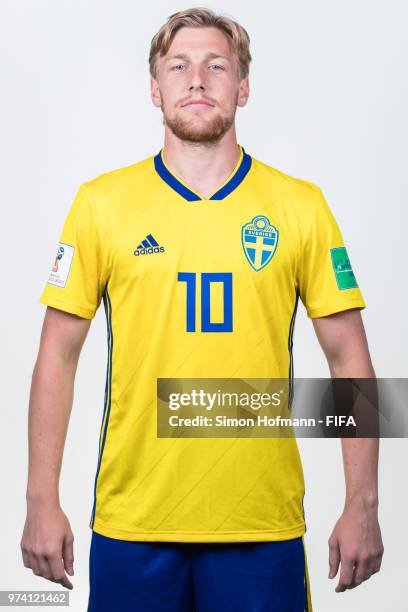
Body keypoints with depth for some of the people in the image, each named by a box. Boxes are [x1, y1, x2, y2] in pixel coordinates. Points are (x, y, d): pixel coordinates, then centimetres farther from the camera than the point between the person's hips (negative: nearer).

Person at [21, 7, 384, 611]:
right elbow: (58, 357, 3)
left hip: (263, 523, 0)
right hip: (131, 521, 0)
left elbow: (349, 359, 4)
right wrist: (43, 501, -1)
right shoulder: (100, 202, 2)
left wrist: (363, 505, 0)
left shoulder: (301, 206, 2)